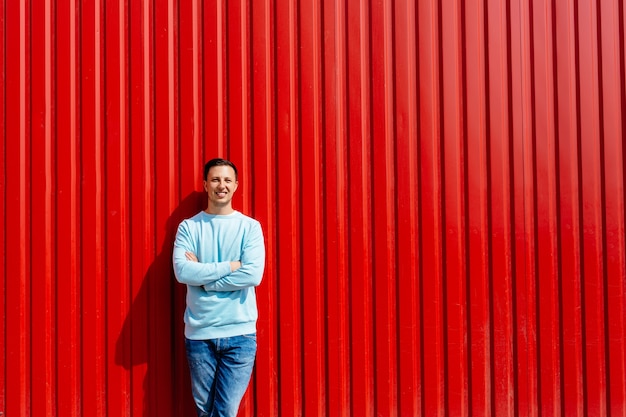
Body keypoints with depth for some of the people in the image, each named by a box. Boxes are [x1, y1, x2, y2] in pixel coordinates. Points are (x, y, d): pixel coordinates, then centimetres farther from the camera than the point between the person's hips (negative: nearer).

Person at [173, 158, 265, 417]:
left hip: (239, 334, -1)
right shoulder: (188, 227, 3)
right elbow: (182, 271, -13)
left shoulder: (250, 227, 0)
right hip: (198, 334, 2)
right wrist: (230, 266, -13)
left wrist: (201, 274, -10)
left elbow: (253, 275, -14)